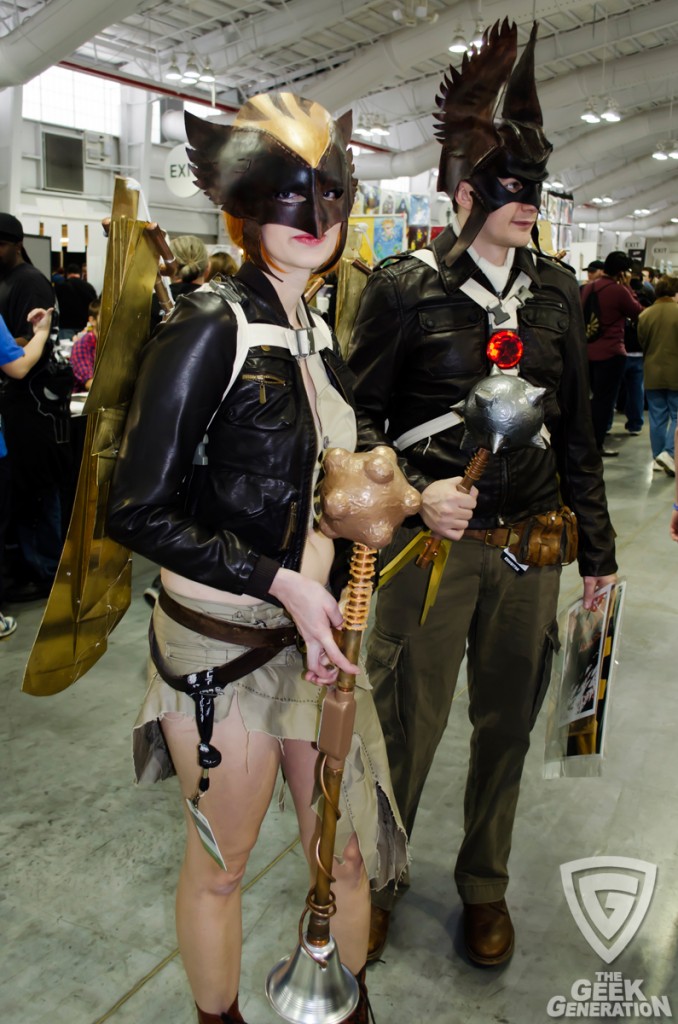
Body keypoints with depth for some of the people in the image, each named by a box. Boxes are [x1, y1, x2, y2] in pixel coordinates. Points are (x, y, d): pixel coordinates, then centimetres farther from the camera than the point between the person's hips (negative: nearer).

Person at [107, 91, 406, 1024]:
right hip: (222, 641, -6)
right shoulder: (210, 327, -15)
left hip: (311, 627, 7)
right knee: (221, 866, 16)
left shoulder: (316, 334, 8)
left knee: (344, 851, 19)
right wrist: (281, 581, -20)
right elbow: (137, 511, -18)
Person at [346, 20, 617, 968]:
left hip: (532, 543, 4)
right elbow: (356, 421, -3)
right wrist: (416, 493, -19)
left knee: (507, 723, 16)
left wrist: (597, 548, 10)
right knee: (406, 728, 8)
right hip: (432, 543, -4)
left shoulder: (555, 291, 7)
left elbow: (577, 428, 11)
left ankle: (485, 883, 40)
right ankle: (376, 878, 36)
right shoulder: (404, 287, -6)